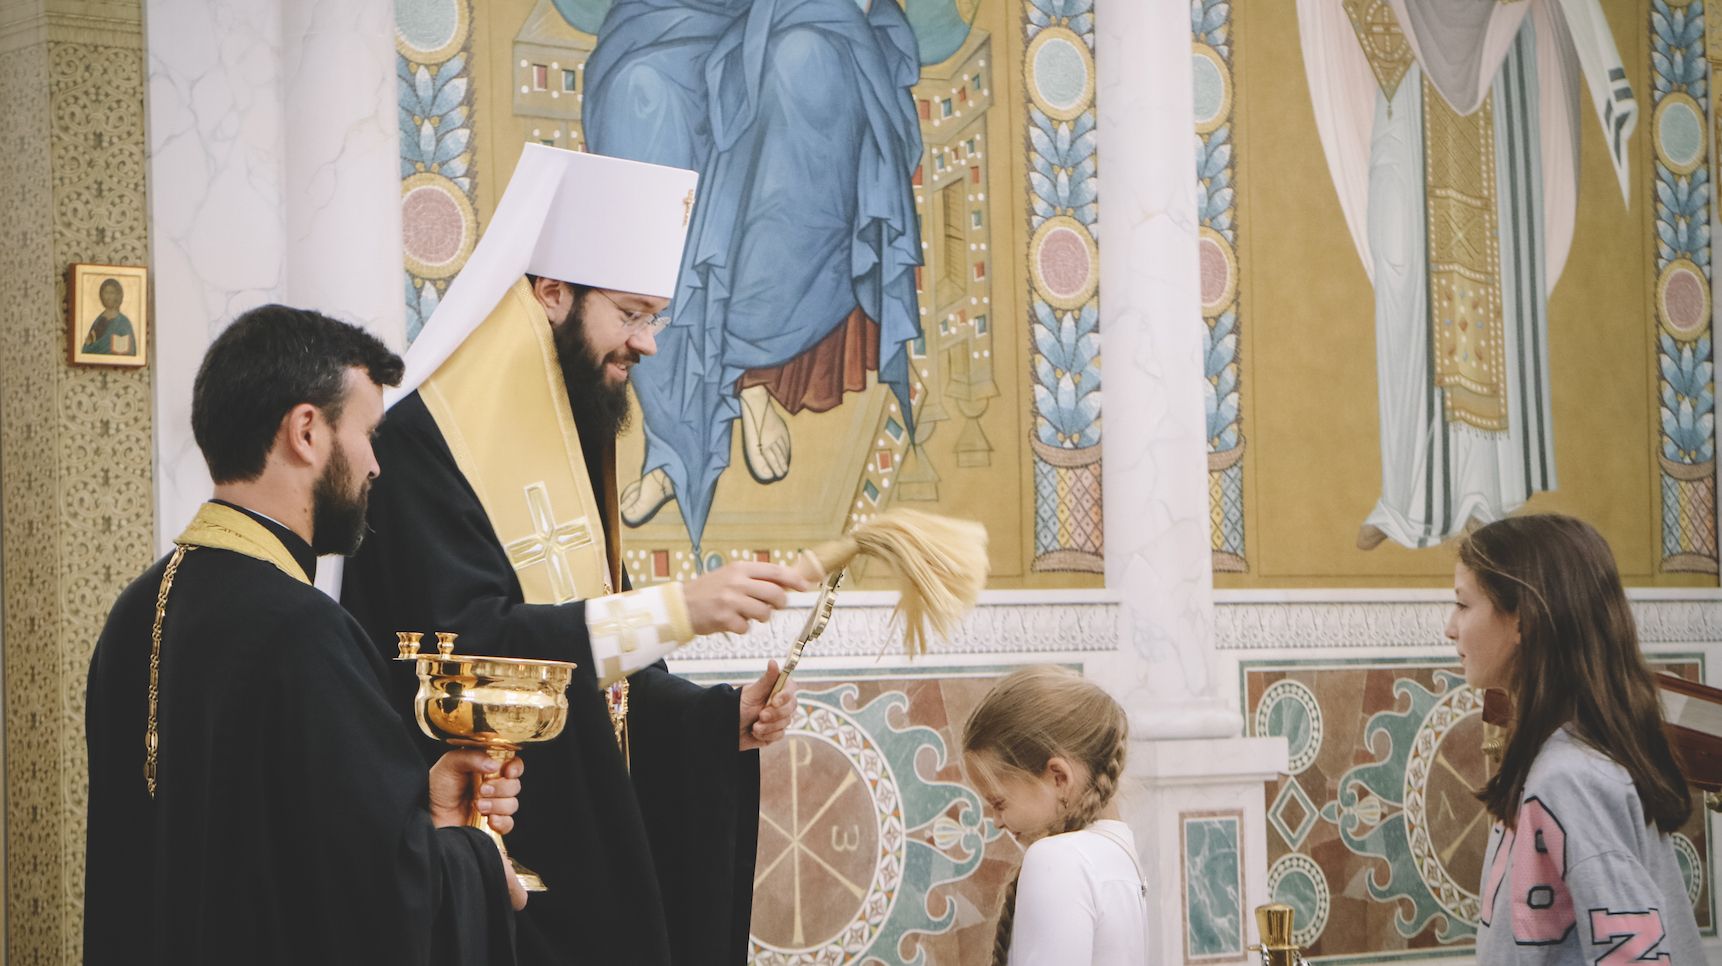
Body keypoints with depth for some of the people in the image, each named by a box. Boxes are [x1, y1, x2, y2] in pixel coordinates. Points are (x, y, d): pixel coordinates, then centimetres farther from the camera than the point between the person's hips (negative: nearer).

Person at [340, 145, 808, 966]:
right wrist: (676, 608, -27)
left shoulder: (572, 441, 14)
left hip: (591, 838, 8)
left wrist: (722, 715, -1)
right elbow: (470, 642, -24)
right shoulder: (426, 443, -12)